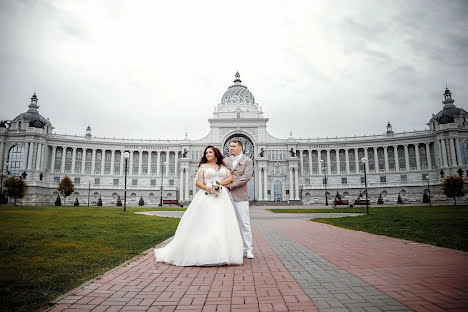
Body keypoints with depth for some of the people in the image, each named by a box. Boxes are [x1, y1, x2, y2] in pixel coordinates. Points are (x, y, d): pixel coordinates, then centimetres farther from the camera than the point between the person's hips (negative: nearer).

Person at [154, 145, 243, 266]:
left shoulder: (223, 166, 19)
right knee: (204, 224, -10)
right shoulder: (203, 166, 14)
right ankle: (202, 253, -4)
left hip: (222, 197, 2)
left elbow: (230, 178, 5)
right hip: (207, 197, -2)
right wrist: (207, 188, -14)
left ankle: (222, 253, 0)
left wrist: (217, 184, -7)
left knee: (222, 224, -5)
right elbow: (198, 182, 4)